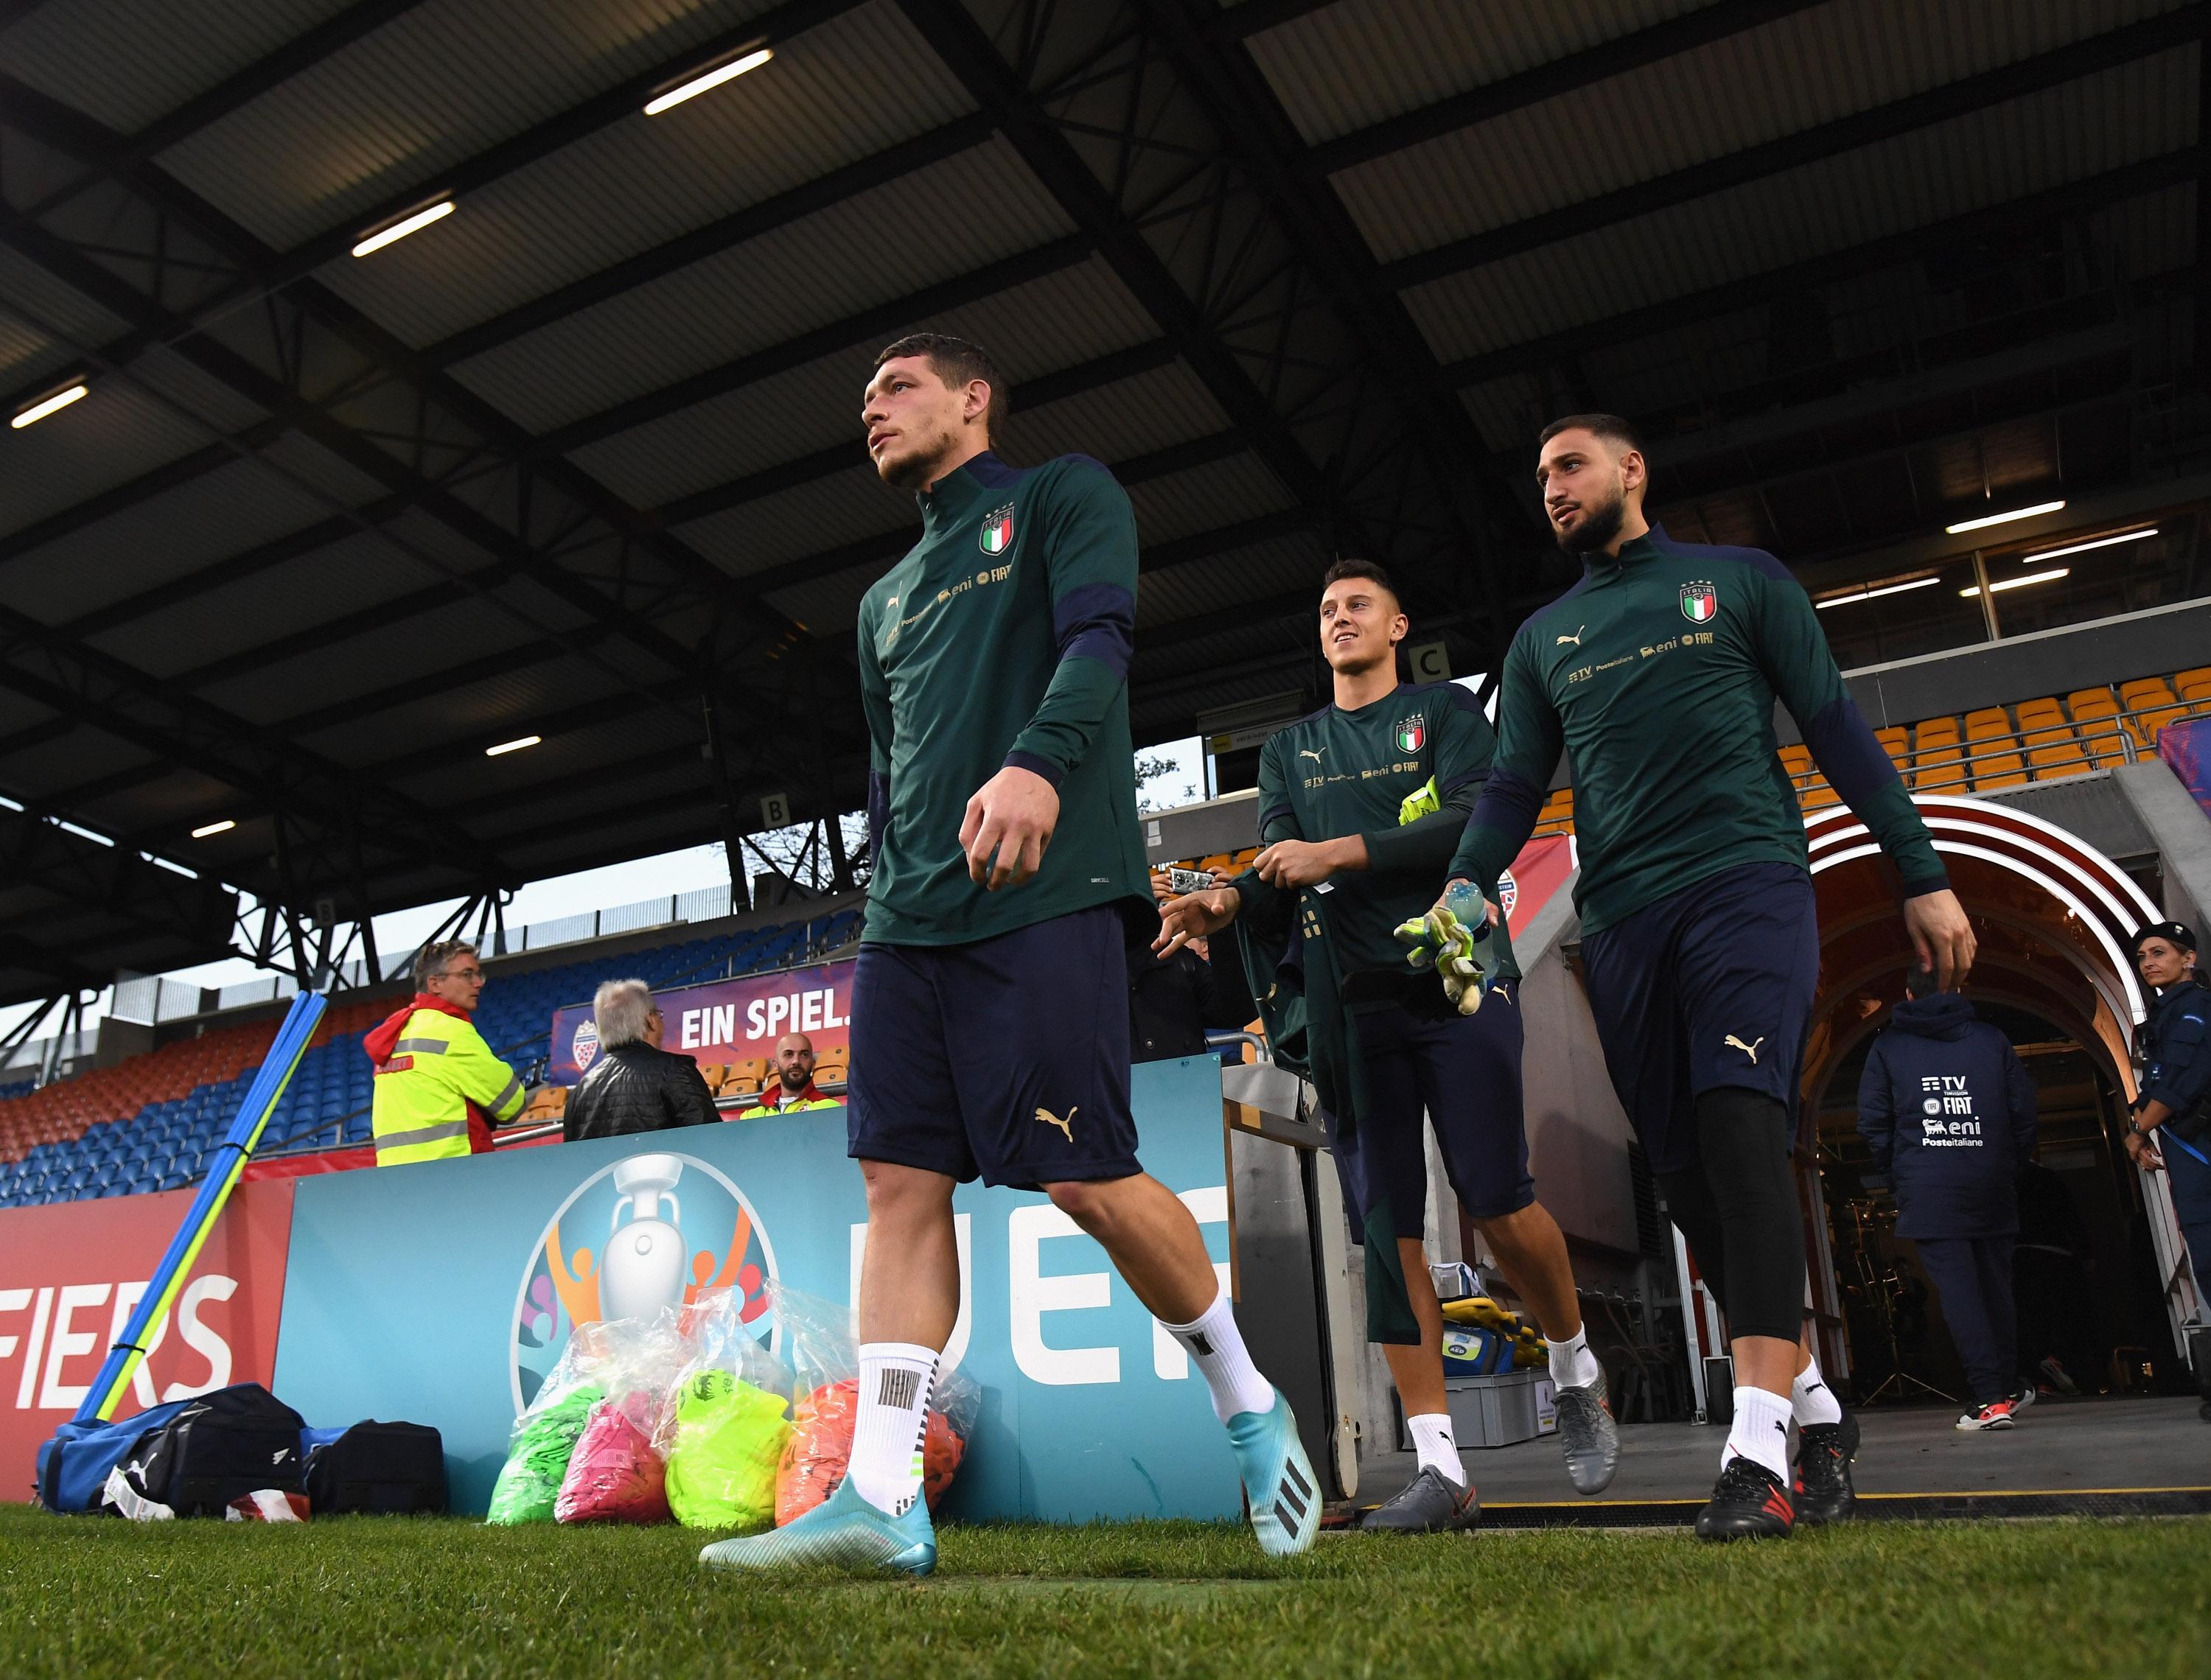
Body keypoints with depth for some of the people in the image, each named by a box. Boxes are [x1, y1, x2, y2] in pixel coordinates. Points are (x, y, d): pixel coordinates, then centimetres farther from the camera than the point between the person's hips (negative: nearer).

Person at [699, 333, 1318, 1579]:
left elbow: (1099, 638, -10)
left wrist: (1038, 762, -29)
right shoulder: (887, 598, 30)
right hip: (908, 921, 7)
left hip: (1042, 897, -7)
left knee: (1085, 1175, -10)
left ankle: (1250, 1405, 12)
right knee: (902, 1180, -3)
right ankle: (883, 1498, -2)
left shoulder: (1064, 496, 10)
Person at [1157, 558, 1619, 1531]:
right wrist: (1224, 901, -15)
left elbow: (1483, 821, -8)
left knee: (1496, 1203, -10)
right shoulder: (1290, 751, 20)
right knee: (1386, 1225, -3)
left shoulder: (1443, 711, 9)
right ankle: (1440, 1469, 2)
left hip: (1457, 979, -3)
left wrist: (1341, 852, -17)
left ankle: (1576, 1370, 22)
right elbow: (1280, 873, 8)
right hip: (1352, 1001, 3)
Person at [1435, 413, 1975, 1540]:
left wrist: (1923, 875, 2)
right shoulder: (1543, 637, 22)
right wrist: (1467, 884, -6)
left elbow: (1836, 728, 9)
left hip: (1747, 884, -4)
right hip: (1619, 924, 4)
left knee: (1740, 1125, -23)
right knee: (1689, 1177, 1)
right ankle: (1816, 1408, 17)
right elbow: (1514, 785, 14)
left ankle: (1758, 1445, -26)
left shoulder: (1740, 580, 14)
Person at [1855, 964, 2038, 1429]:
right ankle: (2009, 1387, 25)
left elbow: (1872, 1123, 3)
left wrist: (1897, 1177, 12)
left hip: (1927, 1193, -3)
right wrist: (2011, 1169, 17)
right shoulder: (1992, 1040, 9)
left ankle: (1992, 1399, -9)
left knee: (1958, 1291, -5)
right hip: (1991, 1186, 3)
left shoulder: (1888, 1046, 5)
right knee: (1996, 1287, 14)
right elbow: (2024, 1110, 9)